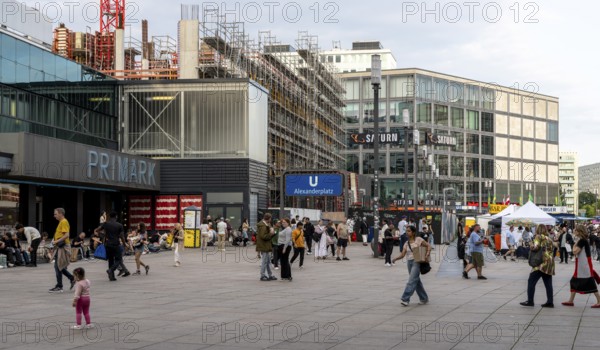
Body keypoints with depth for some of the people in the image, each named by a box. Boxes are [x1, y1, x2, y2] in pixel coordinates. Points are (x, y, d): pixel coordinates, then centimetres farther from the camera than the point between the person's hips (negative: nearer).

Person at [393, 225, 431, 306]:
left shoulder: (418, 239, -2)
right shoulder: (406, 243, 13)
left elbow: (428, 246, 0)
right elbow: (403, 254, 5)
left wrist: (427, 254, -16)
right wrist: (396, 258, -13)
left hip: (417, 261, -7)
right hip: (409, 262, 7)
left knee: (412, 281, -14)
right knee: (417, 281, 11)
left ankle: (405, 299, -19)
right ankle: (424, 299, 23)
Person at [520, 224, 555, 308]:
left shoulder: (539, 236, -4)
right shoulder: (549, 238, 17)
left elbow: (536, 247, -16)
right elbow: (552, 249, 15)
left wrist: (531, 247, 3)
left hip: (542, 262, -7)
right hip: (550, 262, 7)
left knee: (531, 281, -1)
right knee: (548, 283, 8)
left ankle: (530, 301, -3)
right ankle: (550, 302, 5)